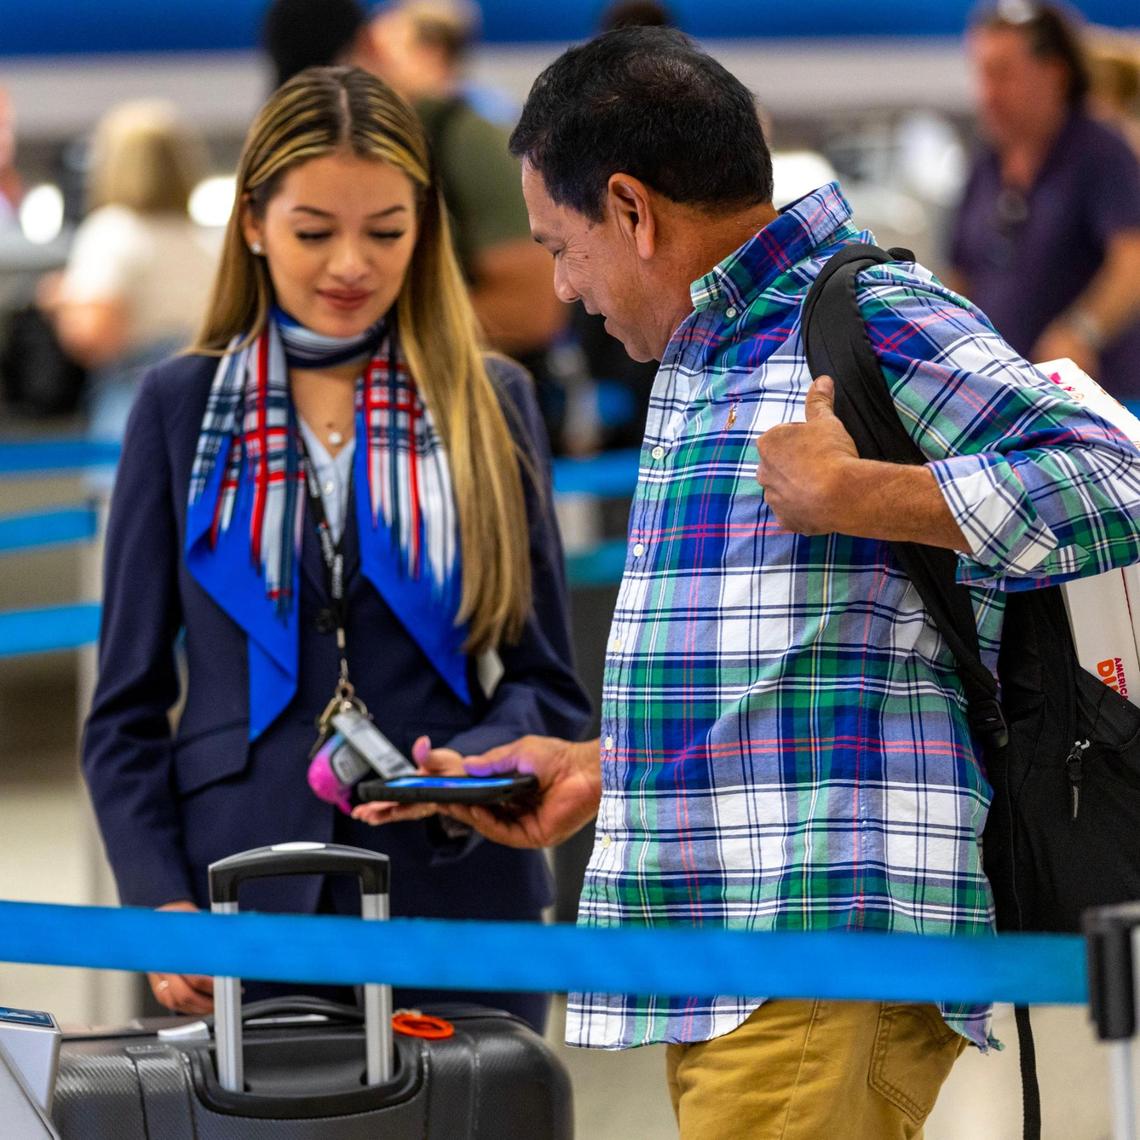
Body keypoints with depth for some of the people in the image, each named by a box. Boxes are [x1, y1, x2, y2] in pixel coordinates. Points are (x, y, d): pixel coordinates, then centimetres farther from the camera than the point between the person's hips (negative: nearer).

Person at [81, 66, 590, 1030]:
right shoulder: (182, 405, 9)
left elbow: (545, 683, 10)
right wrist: (158, 897, -6)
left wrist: (466, 772, -12)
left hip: (456, 910, 1)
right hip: (248, 907, 0)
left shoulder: (489, 405, 10)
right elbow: (128, 704, 8)